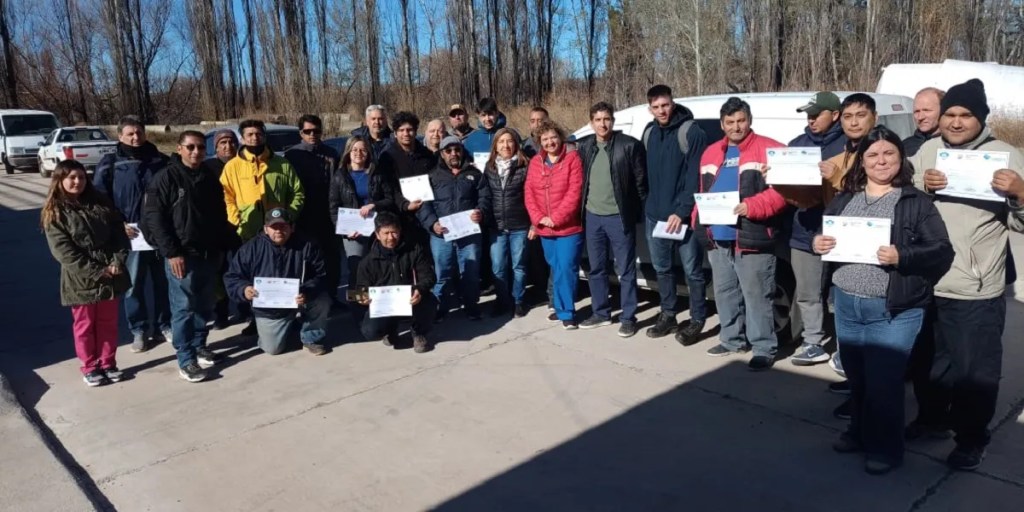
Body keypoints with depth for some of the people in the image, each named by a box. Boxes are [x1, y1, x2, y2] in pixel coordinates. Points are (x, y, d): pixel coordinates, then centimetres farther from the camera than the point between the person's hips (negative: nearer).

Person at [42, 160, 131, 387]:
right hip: (80, 280, -3)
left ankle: (108, 363, 27)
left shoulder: (101, 204, 7)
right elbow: (63, 251, -14)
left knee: (108, 323, 13)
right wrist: (95, 272, -19)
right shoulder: (54, 213, -6)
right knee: (85, 325, 10)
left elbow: (119, 234, 3)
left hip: (110, 276, 3)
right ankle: (90, 367, 24)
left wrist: (118, 261, -12)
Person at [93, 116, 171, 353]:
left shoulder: (160, 160, 7)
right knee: (133, 286, 4)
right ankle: (139, 331, 15)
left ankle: (164, 326, 24)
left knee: (163, 283, 11)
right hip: (131, 234, -2)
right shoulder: (110, 163, 1)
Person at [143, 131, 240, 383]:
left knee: (206, 305, 13)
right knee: (183, 307, -1)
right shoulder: (166, 178, -7)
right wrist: (171, 252, -16)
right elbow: (154, 218, -11)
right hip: (181, 255, -6)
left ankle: (199, 346, 28)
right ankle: (185, 358, 5)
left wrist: (226, 246, 13)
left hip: (210, 253, 6)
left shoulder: (210, 177, 12)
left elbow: (220, 216, 18)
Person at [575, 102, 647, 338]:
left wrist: (641, 211, -5)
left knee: (626, 270, 2)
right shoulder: (584, 146, 7)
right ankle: (601, 313, 27)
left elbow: (641, 180, -5)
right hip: (593, 216, 5)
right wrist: (581, 209, 11)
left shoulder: (629, 145, -7)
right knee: (596, 269, 13)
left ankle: (628, 318, 12)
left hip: (619, 217, -5)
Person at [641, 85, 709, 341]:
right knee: (662, 268, 15)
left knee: (692, 270, 1)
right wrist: (650, 204, 6)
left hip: (683, 215, -6)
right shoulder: (649, 132, 11)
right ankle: (668, 315, 28)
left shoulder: (691, 132, -9)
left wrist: (682, 211, -18)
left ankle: (697, 320, 12)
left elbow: (695, 176, -13)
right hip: (655, 214, 6)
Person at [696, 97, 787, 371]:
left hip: (751, 238, -7)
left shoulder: (769, 149, -3)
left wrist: (753, 206, -24)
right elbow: (703, 192, 19)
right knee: (724, 292, 16)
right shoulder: (711, 153, 17)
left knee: (756, 294, -3)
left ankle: (764, 348, 8)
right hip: (717, 237, 7)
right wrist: (698, 220, 6)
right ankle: (732, 339, 30)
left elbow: (782, 189, -11)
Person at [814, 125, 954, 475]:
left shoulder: (916, 202, -4)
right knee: (856, 378, 17)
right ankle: (860, 431, 37)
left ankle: (885, 448, 21)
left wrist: (901, 257, -22)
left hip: (893, 310, -4)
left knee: (883, 382, 1)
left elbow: (943, 252, -7)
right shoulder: (845, 199, 10)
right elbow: (822, 233, 15)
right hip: (845, 305, 5)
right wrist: (817, 243, -7)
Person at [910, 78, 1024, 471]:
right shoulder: (926, 151, 5)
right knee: (931, 361, 21)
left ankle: (971, 439, 26)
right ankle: (931, 417, 41)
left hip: (977, 291, -3)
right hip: (925, 283, 4)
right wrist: (921, 187, -13)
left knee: (975, 371, 8)